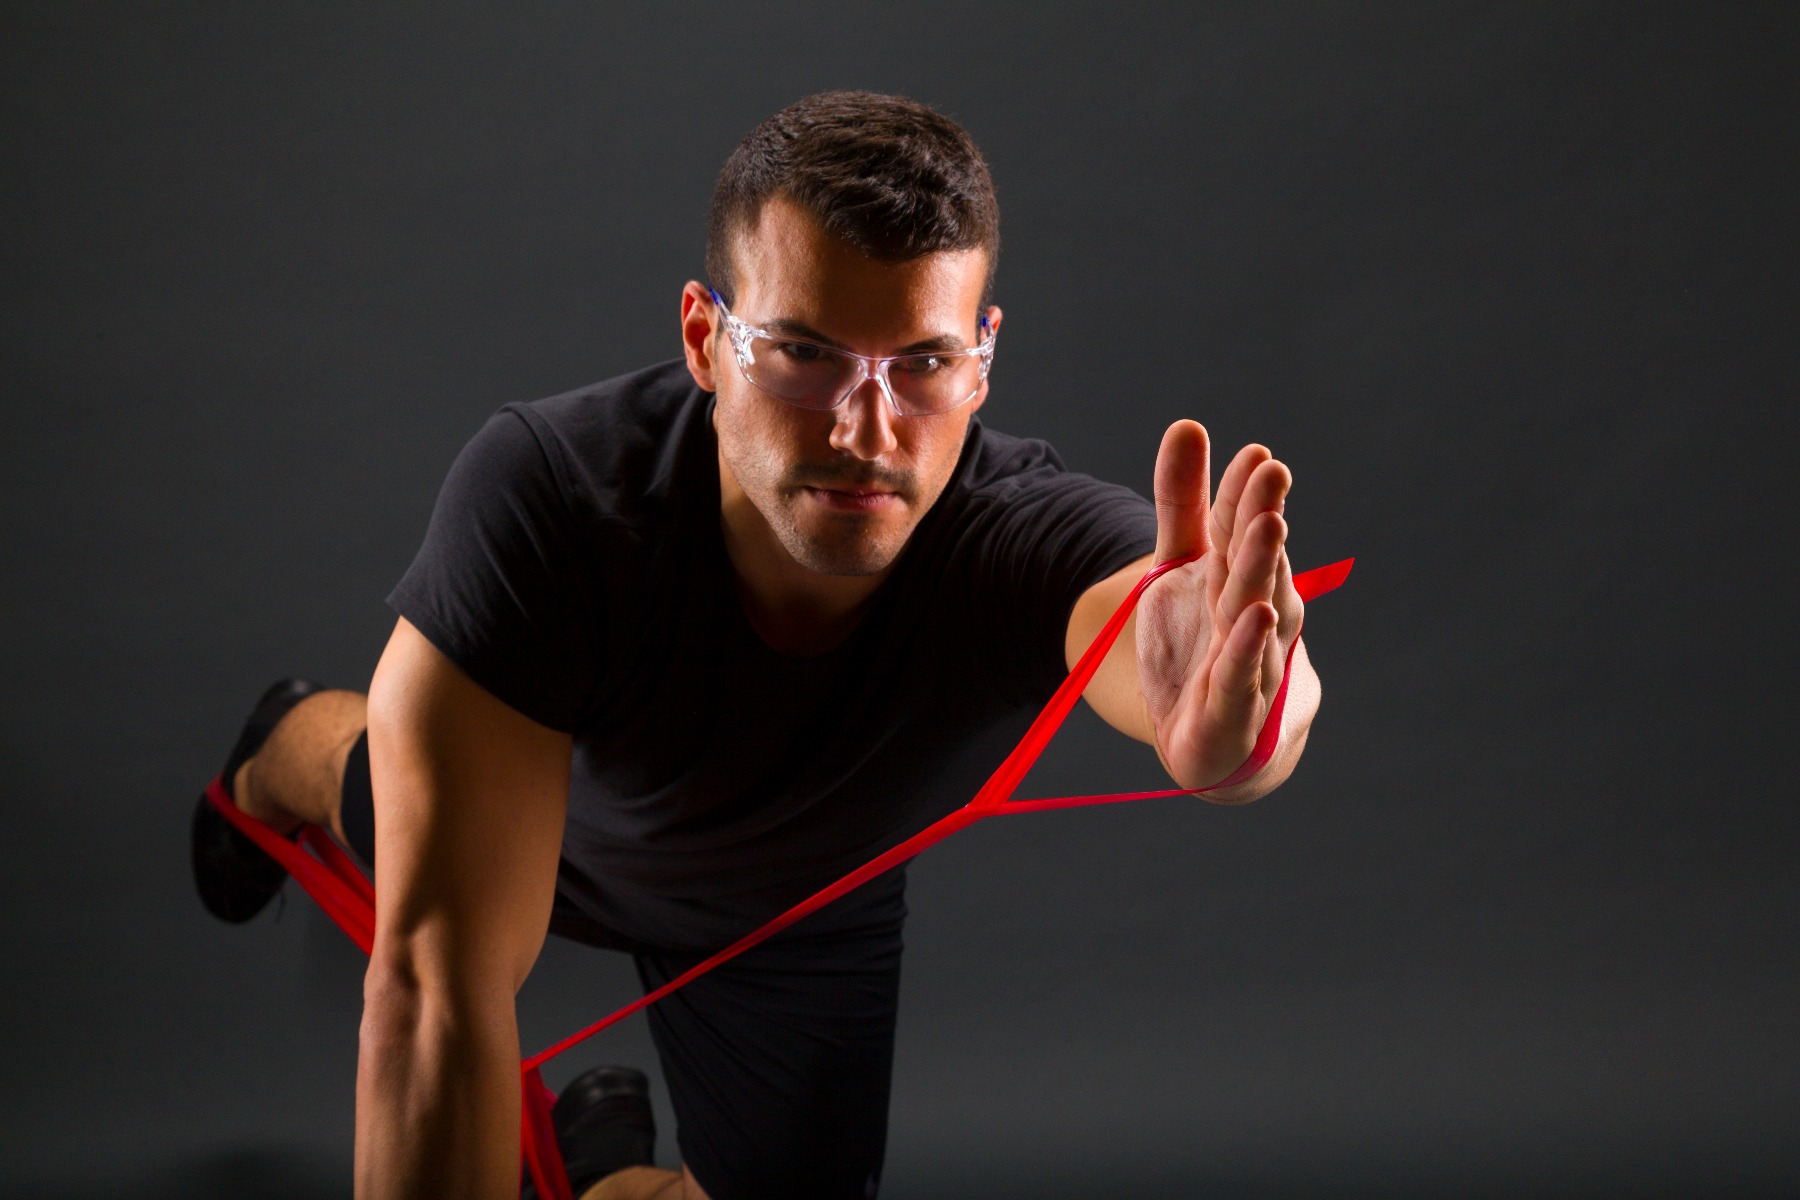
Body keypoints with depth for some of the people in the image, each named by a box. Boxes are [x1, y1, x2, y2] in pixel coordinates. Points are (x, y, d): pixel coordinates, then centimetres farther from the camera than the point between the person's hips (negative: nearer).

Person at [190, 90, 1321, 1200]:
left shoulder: (1028, 538, -46)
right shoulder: (542, 500, -46)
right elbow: (442, 988, -48)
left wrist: (1233, 725, -96)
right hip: (550, 822, 0)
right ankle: (286, 753, 67)